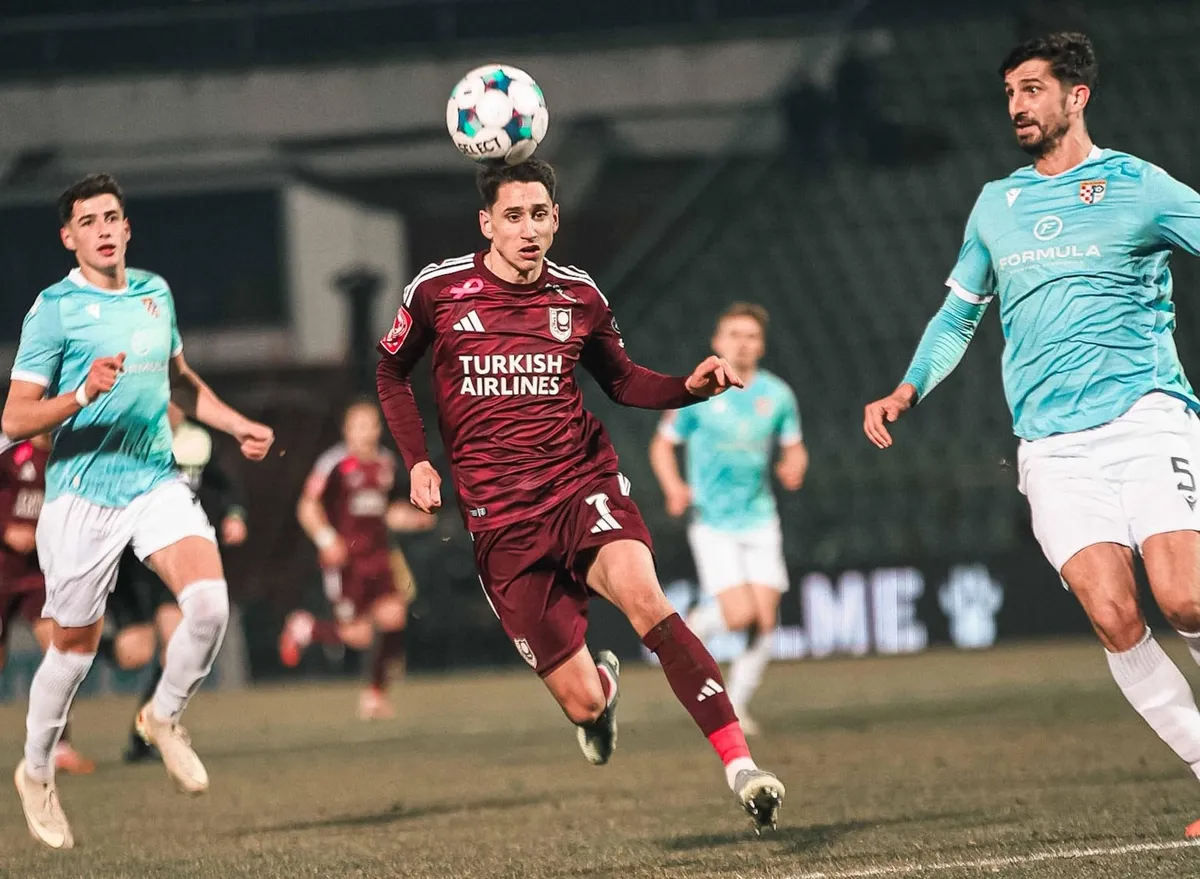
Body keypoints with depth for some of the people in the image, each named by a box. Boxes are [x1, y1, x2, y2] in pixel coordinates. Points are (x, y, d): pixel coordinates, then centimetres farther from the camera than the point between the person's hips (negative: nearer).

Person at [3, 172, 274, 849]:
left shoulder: (155, 293, 9)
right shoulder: (55, 309, -9)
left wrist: (240, 425, 20)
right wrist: (84, 394, -27)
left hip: (157, 482, 4)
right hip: (83, 494, -4)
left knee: (210, 602, -17)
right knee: (76, 645, 4)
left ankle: (164, 717, 10)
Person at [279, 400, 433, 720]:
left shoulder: (386, 463, 13)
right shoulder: (335, 464, -9)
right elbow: (307, 507, -7)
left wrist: (414, 519, 6)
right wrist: (326, 538, -21)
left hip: (378, 555, 6)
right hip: (345, 560, -6)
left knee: (393, 616, -14)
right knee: (358, 635, -8)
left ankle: (376, 693, 0)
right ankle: (304, 627, 23)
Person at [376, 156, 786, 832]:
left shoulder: (579, 296, 5)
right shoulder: (439, 290, 0)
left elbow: (622, 380, 20)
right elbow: (392, 373, 17)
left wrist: (691, 387, 1)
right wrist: (416, 460, 5)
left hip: (583, 485, 0)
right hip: (501, 520, 0)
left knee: (643, 596, -33)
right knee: (581, 702, -5)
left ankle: (741, 767, -37)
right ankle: (604, 682, 37)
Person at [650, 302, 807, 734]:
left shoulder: (777, 394, 4)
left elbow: (794, 447, 15)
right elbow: (662, 444, 3)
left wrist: (794, 468, -9)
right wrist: (674, 487, -15)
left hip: (760, 520, 4)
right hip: (713, 523, -4)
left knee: (765, 621, -3)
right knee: (741, 614, -17)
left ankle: (735, 705, 13)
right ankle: (691, 629, 16)